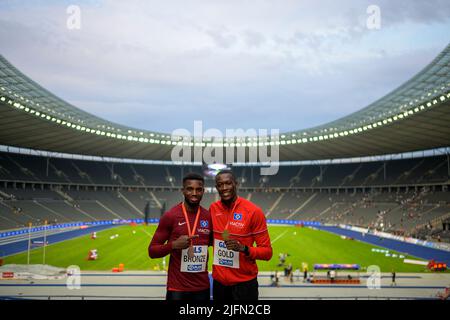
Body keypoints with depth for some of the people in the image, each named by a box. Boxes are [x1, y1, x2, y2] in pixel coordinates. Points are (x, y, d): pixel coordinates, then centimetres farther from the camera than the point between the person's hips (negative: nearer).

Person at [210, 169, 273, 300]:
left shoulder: (253, 211, -12)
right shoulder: (213, 209, 0)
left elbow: (267, 252, -11)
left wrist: (244, 248, -25)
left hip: (244, 283, -4)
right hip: (219, 281, 4)